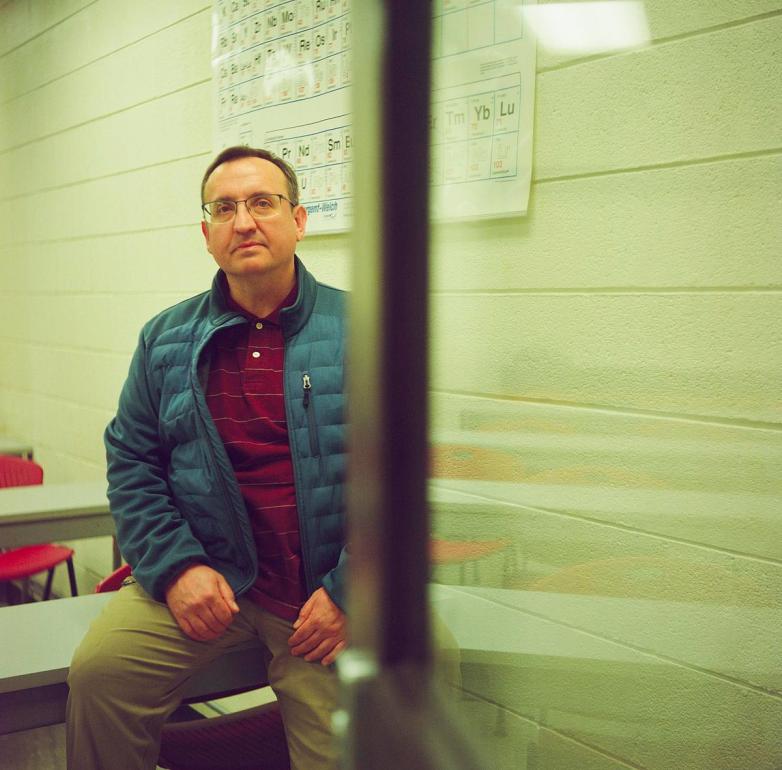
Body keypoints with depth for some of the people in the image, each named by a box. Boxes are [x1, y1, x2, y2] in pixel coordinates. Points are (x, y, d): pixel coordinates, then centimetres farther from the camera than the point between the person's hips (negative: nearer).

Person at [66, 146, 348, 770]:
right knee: (99, 669, -19)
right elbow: (131, 461, 8)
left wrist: (348, 591, -12)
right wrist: (175, 567, -7)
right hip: (208, 573, 2)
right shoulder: (166, 339, 7)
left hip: (327, 590, -1)